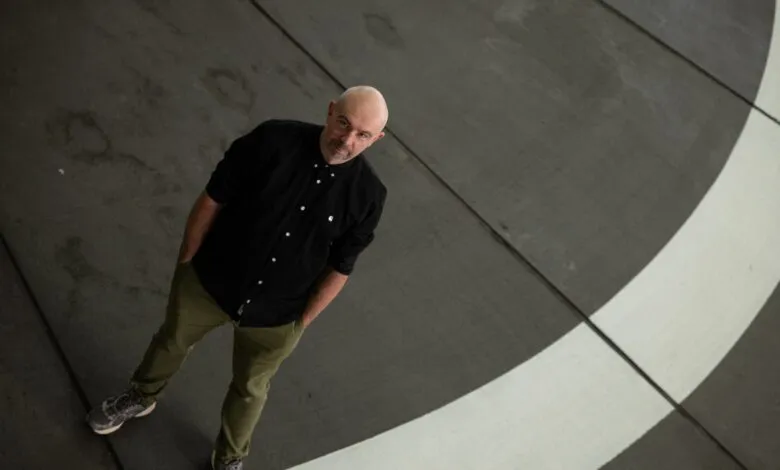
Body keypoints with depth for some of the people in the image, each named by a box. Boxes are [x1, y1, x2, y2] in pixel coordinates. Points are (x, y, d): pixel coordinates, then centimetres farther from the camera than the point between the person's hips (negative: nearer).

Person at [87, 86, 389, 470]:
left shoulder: (368, 195, -20)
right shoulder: (273, 140, -23)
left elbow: (339, 268, -8)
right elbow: (212, 200, -11)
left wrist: (301, 322, -2)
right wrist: (185, 262, -3)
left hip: (275, 315, 0)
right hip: (208, 281, 1)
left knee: (250, 388, 23)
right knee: (172, 341, 28)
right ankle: (140, 397, 61)